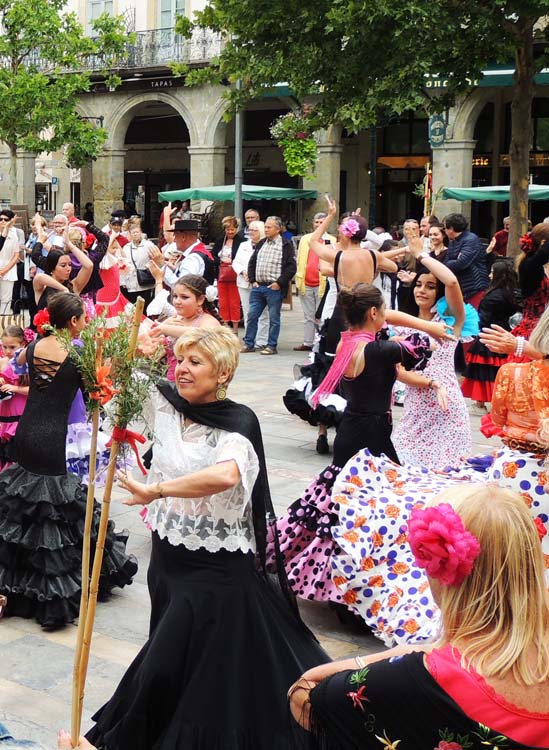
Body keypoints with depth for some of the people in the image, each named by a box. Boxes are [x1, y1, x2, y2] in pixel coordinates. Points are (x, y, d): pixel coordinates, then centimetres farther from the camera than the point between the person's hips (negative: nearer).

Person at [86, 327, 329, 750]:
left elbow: (225, 475, -40)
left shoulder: (238, 423, -20)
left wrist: (156, 490, -35)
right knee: (168, 653, 23)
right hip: (169, 555, 7)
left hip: (217, 568, -7)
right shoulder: (165, 404, -1)